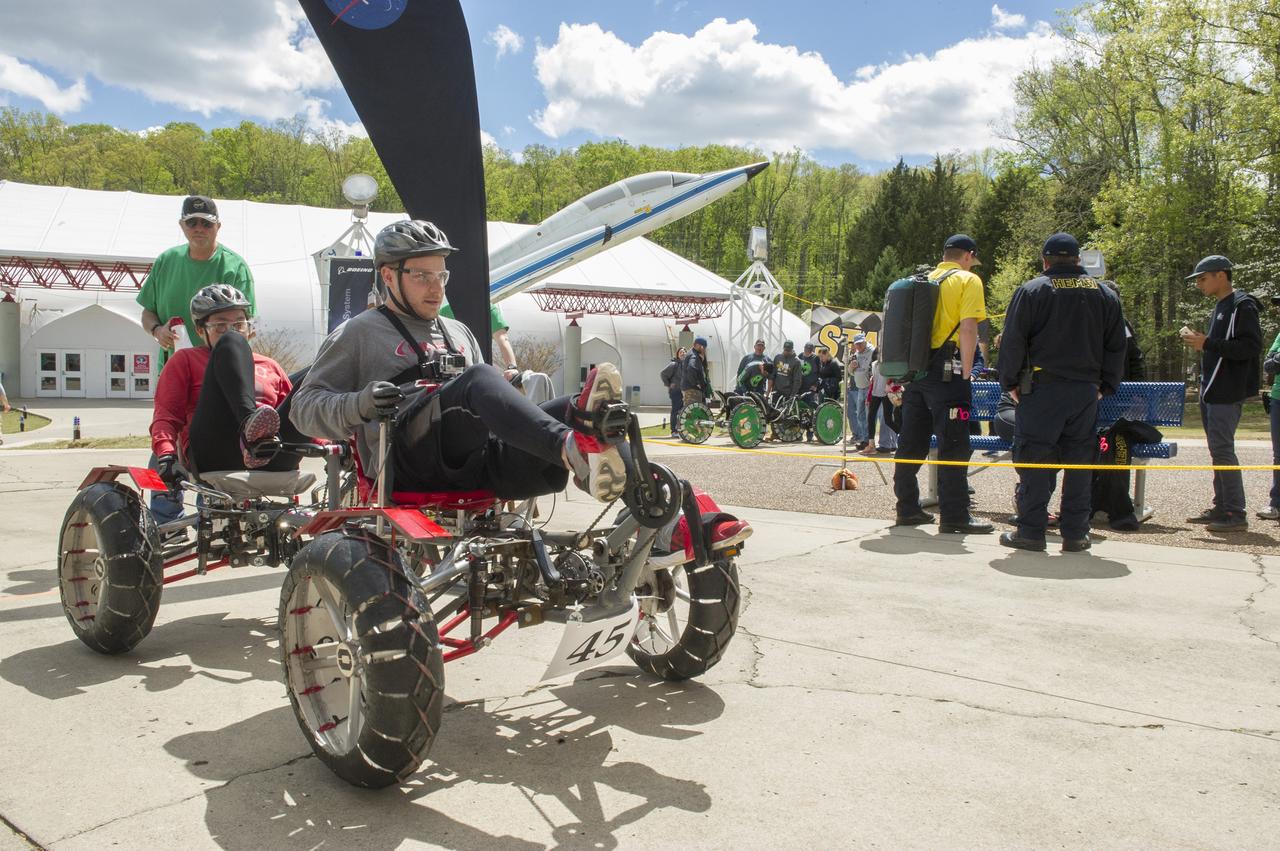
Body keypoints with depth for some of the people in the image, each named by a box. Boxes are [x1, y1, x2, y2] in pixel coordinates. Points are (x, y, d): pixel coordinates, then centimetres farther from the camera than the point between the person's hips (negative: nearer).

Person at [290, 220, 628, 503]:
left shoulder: (460, 333, 34)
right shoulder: (358, 333, 18)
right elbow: (306, 405, 11)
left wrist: (511, 392, 11)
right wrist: (359, 405, -12)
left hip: (475, 468, 5)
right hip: (407, 453, -5)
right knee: (479, 378, -34)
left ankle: (579, 415, -62)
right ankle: (570, 446, -57)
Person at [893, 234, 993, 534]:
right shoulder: (967, 280, -2)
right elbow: (968, 328, -14)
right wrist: (966, 373, -11)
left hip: (915, 371, 7)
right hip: (946, 372, -7)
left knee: (911, 442, 10)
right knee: (953, 445, -3)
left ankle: (907, 509, 17)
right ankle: (954, 516, -1)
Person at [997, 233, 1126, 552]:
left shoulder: (1031, 291, -2)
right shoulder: (1105, 295, 11)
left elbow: (1013, 342, -6)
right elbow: (1116, 347, 12)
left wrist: (1011, 382, 3)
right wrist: (1106, 385, 19)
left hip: (1042, 390, -4)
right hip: (1086, 391, 4)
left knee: (1035, 460, 0)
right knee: (1079, 462, 8)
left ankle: (1031, 531, 1)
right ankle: (1075, 534, 12)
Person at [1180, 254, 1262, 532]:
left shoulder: (1242, 305, -10)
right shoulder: (1219, 307, 19)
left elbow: (1252, 346, -19)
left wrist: (1207, 344, -21)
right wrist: (1199, 340, 7)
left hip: (1227, 392, -10)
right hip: (1212, 390, 10)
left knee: (1222, 449, -11)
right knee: (1218, 450, 12)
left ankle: (1236, 515, -8)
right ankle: (1222, 507, 19)